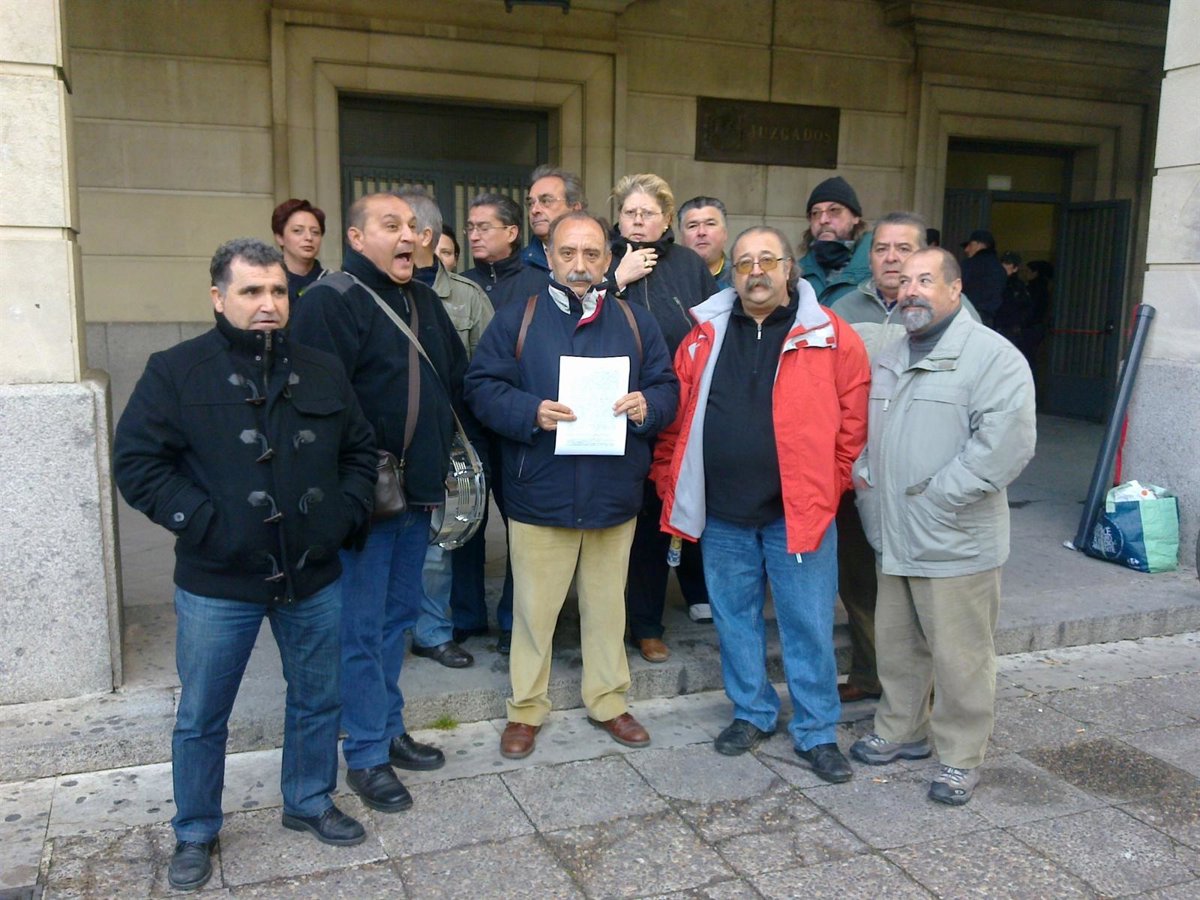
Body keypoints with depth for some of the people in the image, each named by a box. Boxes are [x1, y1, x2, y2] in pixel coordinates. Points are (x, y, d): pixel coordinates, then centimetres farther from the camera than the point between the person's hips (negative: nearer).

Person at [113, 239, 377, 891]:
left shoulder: (322, 373, 7)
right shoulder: (176, 372, -5)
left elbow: (360, 452, 15)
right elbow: (136, 461, -9)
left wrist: (346, 513, 0)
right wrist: (203, 523, -15)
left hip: (314, 578, 4)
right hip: (217, 585, -3)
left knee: (316, 701, 17)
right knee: (201, 717, 11)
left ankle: (309, 804, 39)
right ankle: (195, 834, 32)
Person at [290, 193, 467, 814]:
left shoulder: (424, 303, 15)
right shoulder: (331, 301, -12)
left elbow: (457, 383, 19)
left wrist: (445, 463, 12)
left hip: (418, 490, 8)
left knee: (399, 613, 17)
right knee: (362, 627, 1)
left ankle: (389, 728, 32)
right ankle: (366, 756, 14)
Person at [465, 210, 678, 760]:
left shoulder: (634, 322, 8)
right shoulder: (516, 320, 0)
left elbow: (667, 387, 8)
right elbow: (481, 387, -4)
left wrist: (647, 405, -15)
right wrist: (530, 412, -21)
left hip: (614, 497, 2)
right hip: (539, 495, -2)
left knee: (607, 606, 14)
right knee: (534, 610, 7)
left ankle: (608, 702, 32)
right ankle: (526, 710, 24)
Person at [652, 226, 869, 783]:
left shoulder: (830, 337, -4)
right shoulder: (705, 335, 5)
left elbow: (853, 420, -3)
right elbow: (676, 418, 8)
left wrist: (829, 486, -5)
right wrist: (670, 483, 3)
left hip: (799, 511, -3)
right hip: (722, 513, 3)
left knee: (809, 626, 6)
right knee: (734, 618, 15)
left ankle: (817, 733, 22)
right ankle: (751, 713, 33)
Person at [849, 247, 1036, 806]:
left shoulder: (992, 356, -11)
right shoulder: (888, 360, 15)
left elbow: (1007, 441, -21)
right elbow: (864, 430, 23)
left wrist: (940, 494, -19)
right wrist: (863, 473, 5)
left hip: (956, 545, -7)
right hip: (892, 539, 7)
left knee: (959, 656, 4)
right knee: (897, 646, 18)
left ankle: (961, 757, 20)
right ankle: (902, 731, 37)